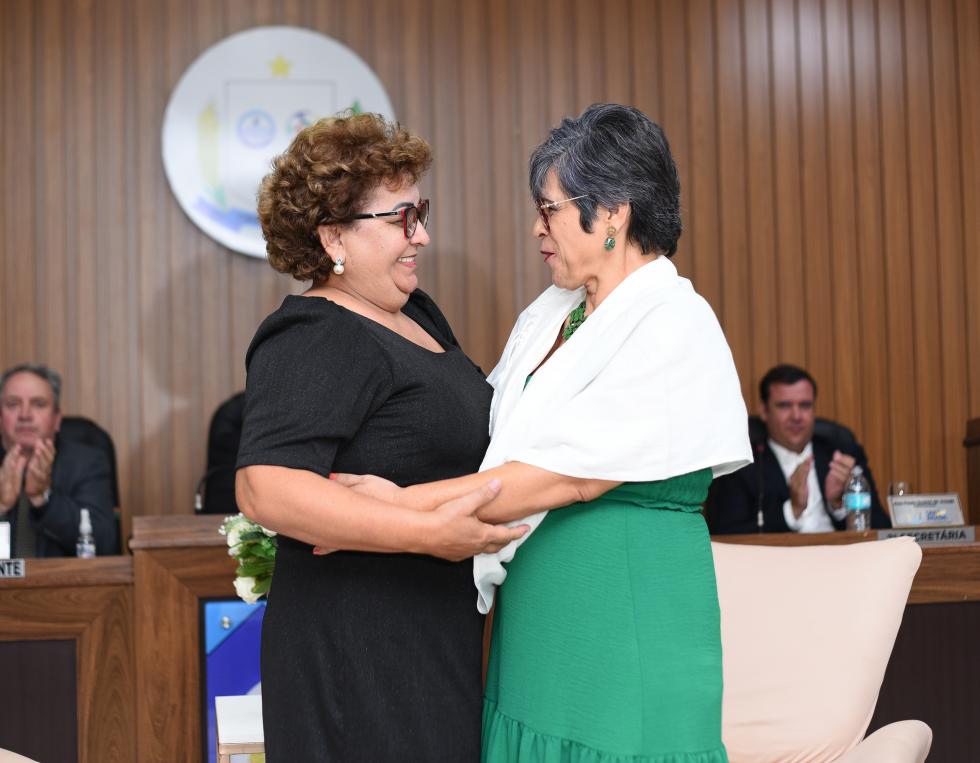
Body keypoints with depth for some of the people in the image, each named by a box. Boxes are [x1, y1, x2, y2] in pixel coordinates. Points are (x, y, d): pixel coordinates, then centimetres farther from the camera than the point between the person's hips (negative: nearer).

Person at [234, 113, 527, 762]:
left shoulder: (417, 314, 13)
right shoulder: (313, 343, -16)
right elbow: (267, 488, -29)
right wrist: (427, 532, -33)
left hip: (438, 638, 9)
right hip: (361, 653, -9)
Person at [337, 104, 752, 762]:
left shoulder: (675, 326, -13)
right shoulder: (548, 316, 13)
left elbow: (574, 475, -20)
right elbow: (485, 438, 20)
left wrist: (405, 503, -19)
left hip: (630, 624, -7)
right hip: (539, 627, 7)